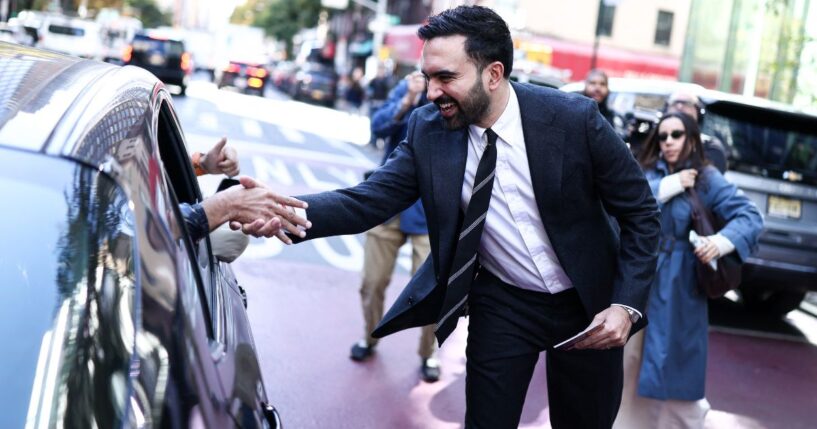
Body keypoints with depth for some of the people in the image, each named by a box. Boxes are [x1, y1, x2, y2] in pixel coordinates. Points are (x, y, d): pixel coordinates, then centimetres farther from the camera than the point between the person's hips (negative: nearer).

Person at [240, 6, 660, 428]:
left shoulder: (574, 117, -19)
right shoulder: (427, 129, -12)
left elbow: (640, 211, -10)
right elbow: (367, 201, -19)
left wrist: (626, 304, -18)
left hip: (587, 302, -1)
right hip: (501, 304, 1)